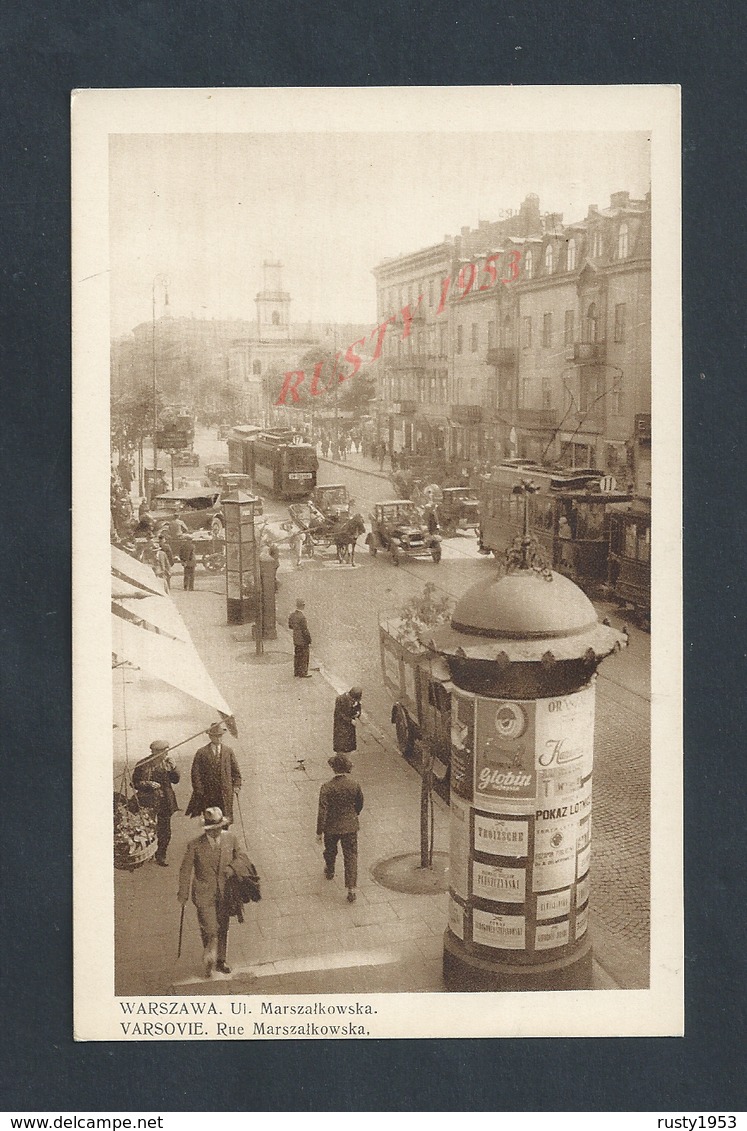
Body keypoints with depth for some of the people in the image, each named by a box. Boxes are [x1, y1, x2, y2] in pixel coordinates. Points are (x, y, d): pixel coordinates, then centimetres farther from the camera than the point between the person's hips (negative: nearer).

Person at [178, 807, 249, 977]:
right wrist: (183, 894, -1)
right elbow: (185, 870, -7)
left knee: (223, 928, 17)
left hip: (224, 893, 4)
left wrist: (231, 867, -15)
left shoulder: (230, 838, -8)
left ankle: (220, 961, 37)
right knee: (209, 930, -4)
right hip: (204, 894, -4)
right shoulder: (195, 845, -18)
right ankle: (209, 960, 24)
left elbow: (242, 858, 5)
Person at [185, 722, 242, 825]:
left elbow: (235, 770, 10)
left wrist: (237, 785, 1)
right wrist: (199, 790, -10)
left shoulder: (228, 751, 5)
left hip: (225, 792, 2)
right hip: (208, 792, -2)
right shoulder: (202, 753, -4)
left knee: (225, 819, 7)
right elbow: (196, 773, -4)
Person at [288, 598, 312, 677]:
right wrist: (309, 639, -9)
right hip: (303, 641, -8)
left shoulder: (292, 615, -3)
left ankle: (297, 671, 32)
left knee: (297, 656, 19)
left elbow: (290, 626, 12)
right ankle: (303, 674, 15)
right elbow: (305, 631, -22)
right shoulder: (302, 617, -28)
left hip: (295, 640, 8)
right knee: (304, 657, 6)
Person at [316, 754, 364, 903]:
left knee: (330, 851, 26)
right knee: (351, 856, 6)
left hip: (331, 827, -1)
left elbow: (322, 811, -21)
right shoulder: (354, 785, -12)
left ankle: (330, 872, 53)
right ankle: (351, 888, -3)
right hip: (350, 826, 1)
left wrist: (319, 832, -11)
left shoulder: (327, 787, -22)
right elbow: (359, 804, 5)